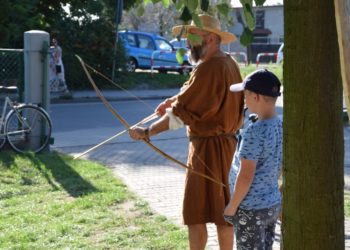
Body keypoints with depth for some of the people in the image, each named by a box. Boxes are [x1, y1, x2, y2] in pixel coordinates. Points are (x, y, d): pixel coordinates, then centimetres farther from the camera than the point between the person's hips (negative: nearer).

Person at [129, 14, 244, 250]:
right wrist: (175, 100, 6)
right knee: (223, 211, 15)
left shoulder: (209, 69, -21)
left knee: (196, 213, 1)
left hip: (208, 148, -9)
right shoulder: (230, 63, 8)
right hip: (227, 144, 9)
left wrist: (147, 132, -16)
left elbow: (181, 114, -22)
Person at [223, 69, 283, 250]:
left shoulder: (254, 132, -23)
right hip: (273, 204, 8)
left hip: (251, 209, -8)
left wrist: (232, 206, -10)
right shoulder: (280, 127, 1)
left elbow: (245, 176, -22)